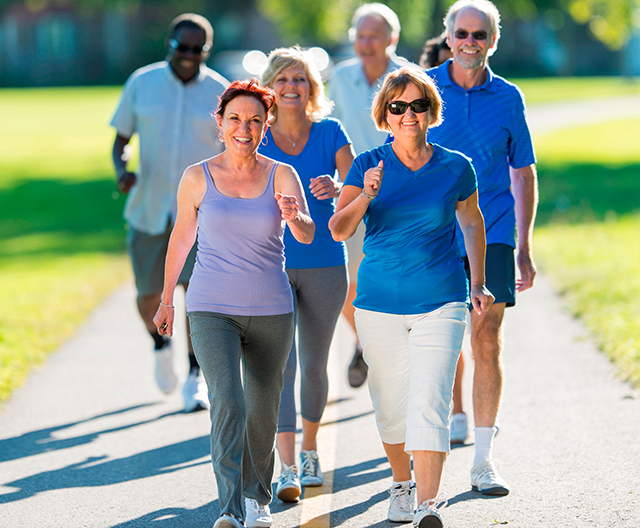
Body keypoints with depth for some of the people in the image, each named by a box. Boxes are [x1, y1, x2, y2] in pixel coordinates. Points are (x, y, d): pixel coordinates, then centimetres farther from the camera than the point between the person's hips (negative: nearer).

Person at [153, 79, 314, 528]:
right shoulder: (198, 178, -2)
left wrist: (294, 217, -39)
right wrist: (167, 300, 19)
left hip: (271, 311, 2)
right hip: (212, 310, -1)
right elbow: (182, 239, 11)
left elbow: (307, 235, -15)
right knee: (228, 403, -19)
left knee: (263, 411, 12)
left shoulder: (282, 176, -3)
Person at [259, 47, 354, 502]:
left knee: (314, 363, 12)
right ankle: (288, 469, -16)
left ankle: (310, 451, 33)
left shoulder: (330, 133, -2)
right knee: (280, 363, -11)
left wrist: (336, 188, -34)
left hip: (323, 264, 1)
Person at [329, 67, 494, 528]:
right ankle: (402, 484, 37)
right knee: (391, 406, 13)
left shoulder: (456, 168, -1)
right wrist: (366, 196, -33)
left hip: (440, 303, -1)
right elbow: (338, 230, -14)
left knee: (429, 405, -15)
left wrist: (479, 284, 16)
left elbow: (472, 220, 17)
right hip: (380, 303, 1)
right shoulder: (368, 165, -3)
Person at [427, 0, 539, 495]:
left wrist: (524, 249, 8)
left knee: (487, 345, -5)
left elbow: (524, 173, 11)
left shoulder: (508, 98, 5)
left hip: (490, 235, 0)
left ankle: (484, 461, 2)